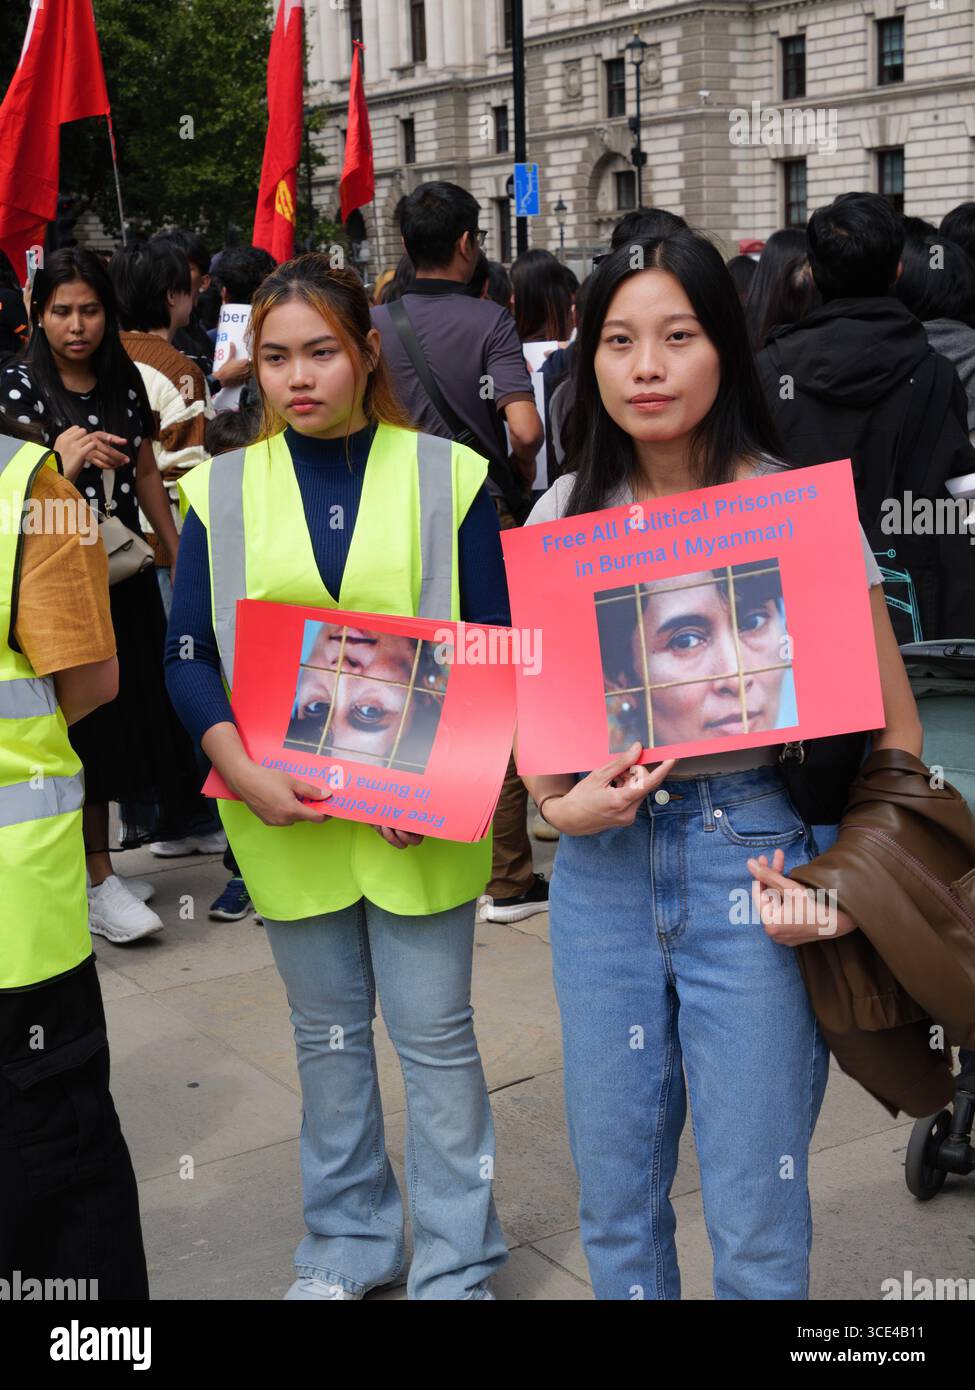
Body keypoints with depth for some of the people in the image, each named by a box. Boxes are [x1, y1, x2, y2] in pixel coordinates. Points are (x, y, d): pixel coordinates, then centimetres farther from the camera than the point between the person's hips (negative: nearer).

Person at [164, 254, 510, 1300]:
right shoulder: (223, 490, 3)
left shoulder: (448, 476, -1)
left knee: (435, 1032, 5)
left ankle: (455, 1261, 22)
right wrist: (244, 771, -14)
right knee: (327, 1032, 15)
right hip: (286, 812, 2)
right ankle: (346, 1243, 33)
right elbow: (188, 655, 2)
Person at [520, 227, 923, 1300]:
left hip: (752, 854, -3)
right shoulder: (564, 512, 3)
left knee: (754, 1216, 4)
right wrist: (560, 804, -6)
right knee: (613, 1194, 14)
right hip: (604, 863, 4)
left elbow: (892, 726, -3)